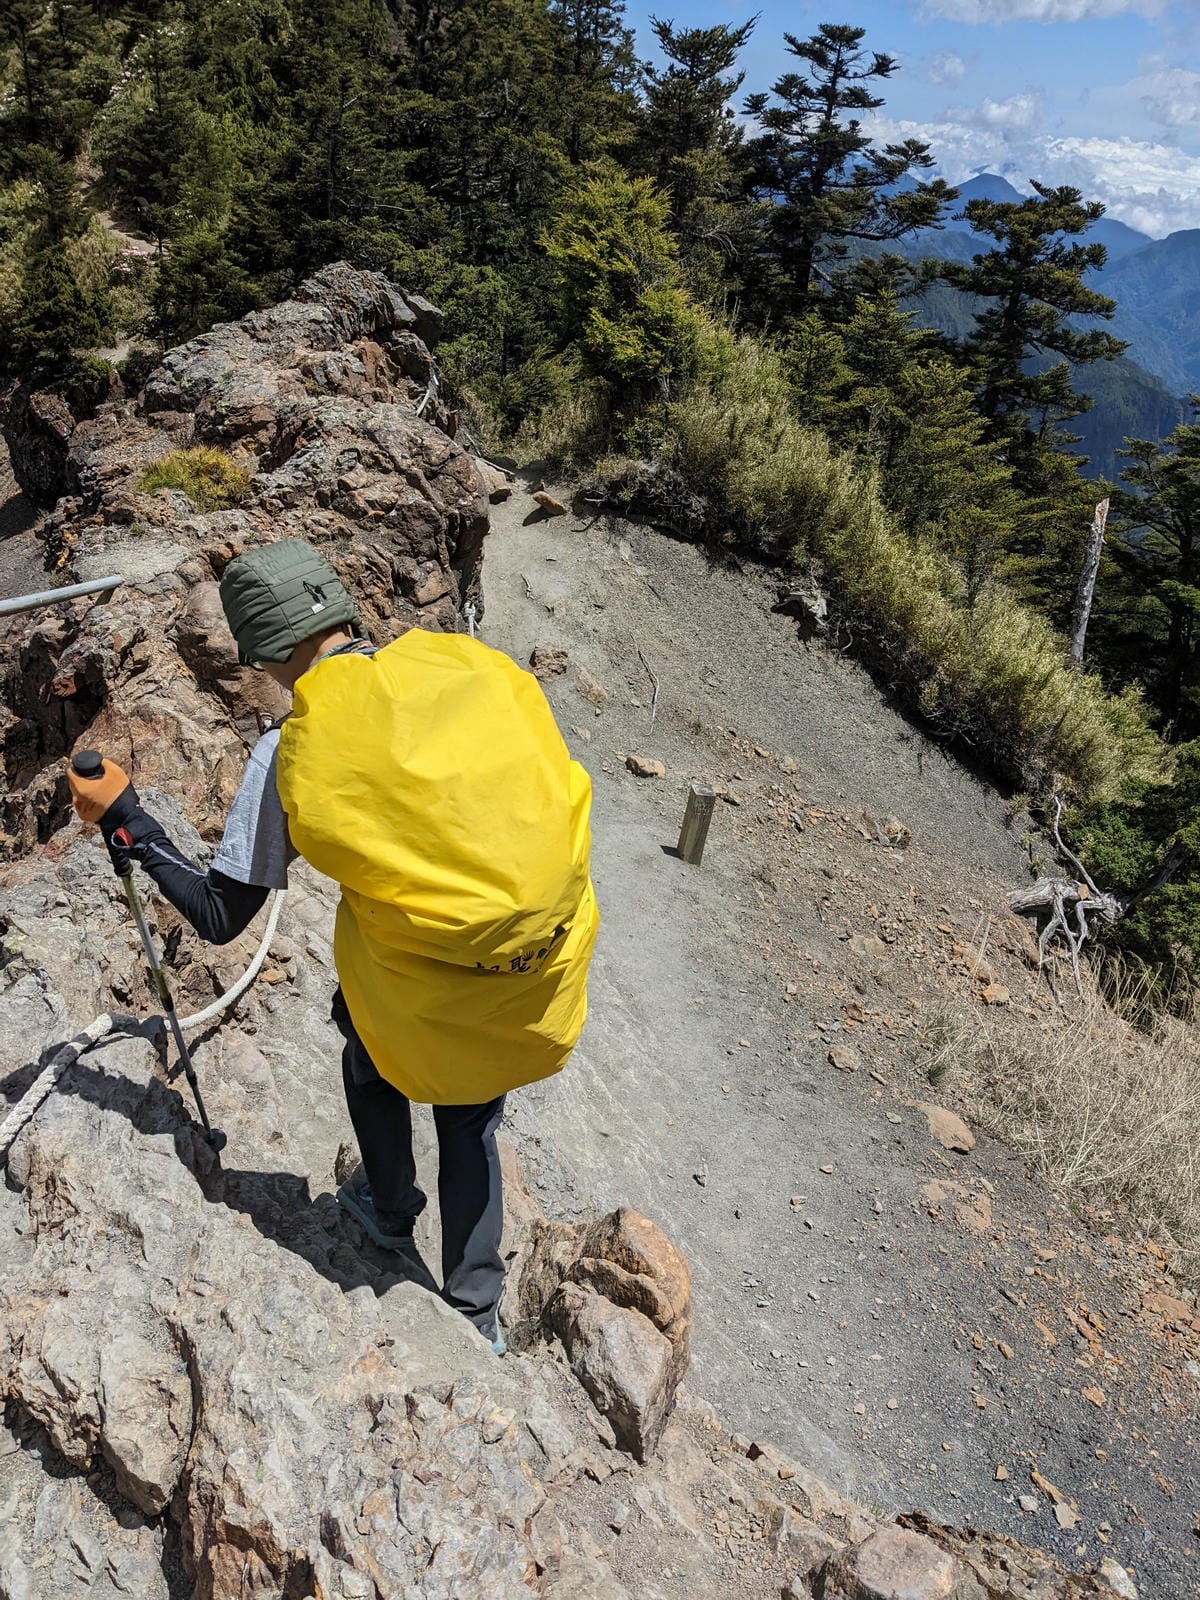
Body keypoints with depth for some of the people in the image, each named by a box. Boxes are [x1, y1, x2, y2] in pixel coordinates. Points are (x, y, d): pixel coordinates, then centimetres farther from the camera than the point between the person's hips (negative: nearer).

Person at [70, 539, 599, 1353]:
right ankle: (476, 1316, 42)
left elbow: (220, 917, -5)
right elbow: (559, 790, 3)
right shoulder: (473, 663, -6)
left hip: (424, 1003, -2)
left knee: (369, 1053, 35)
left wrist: (125, 820, 6)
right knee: (470, 1125, 29)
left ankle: (391, 1213, 55)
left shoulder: (293, 752, -13)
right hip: (547, 980, 3)